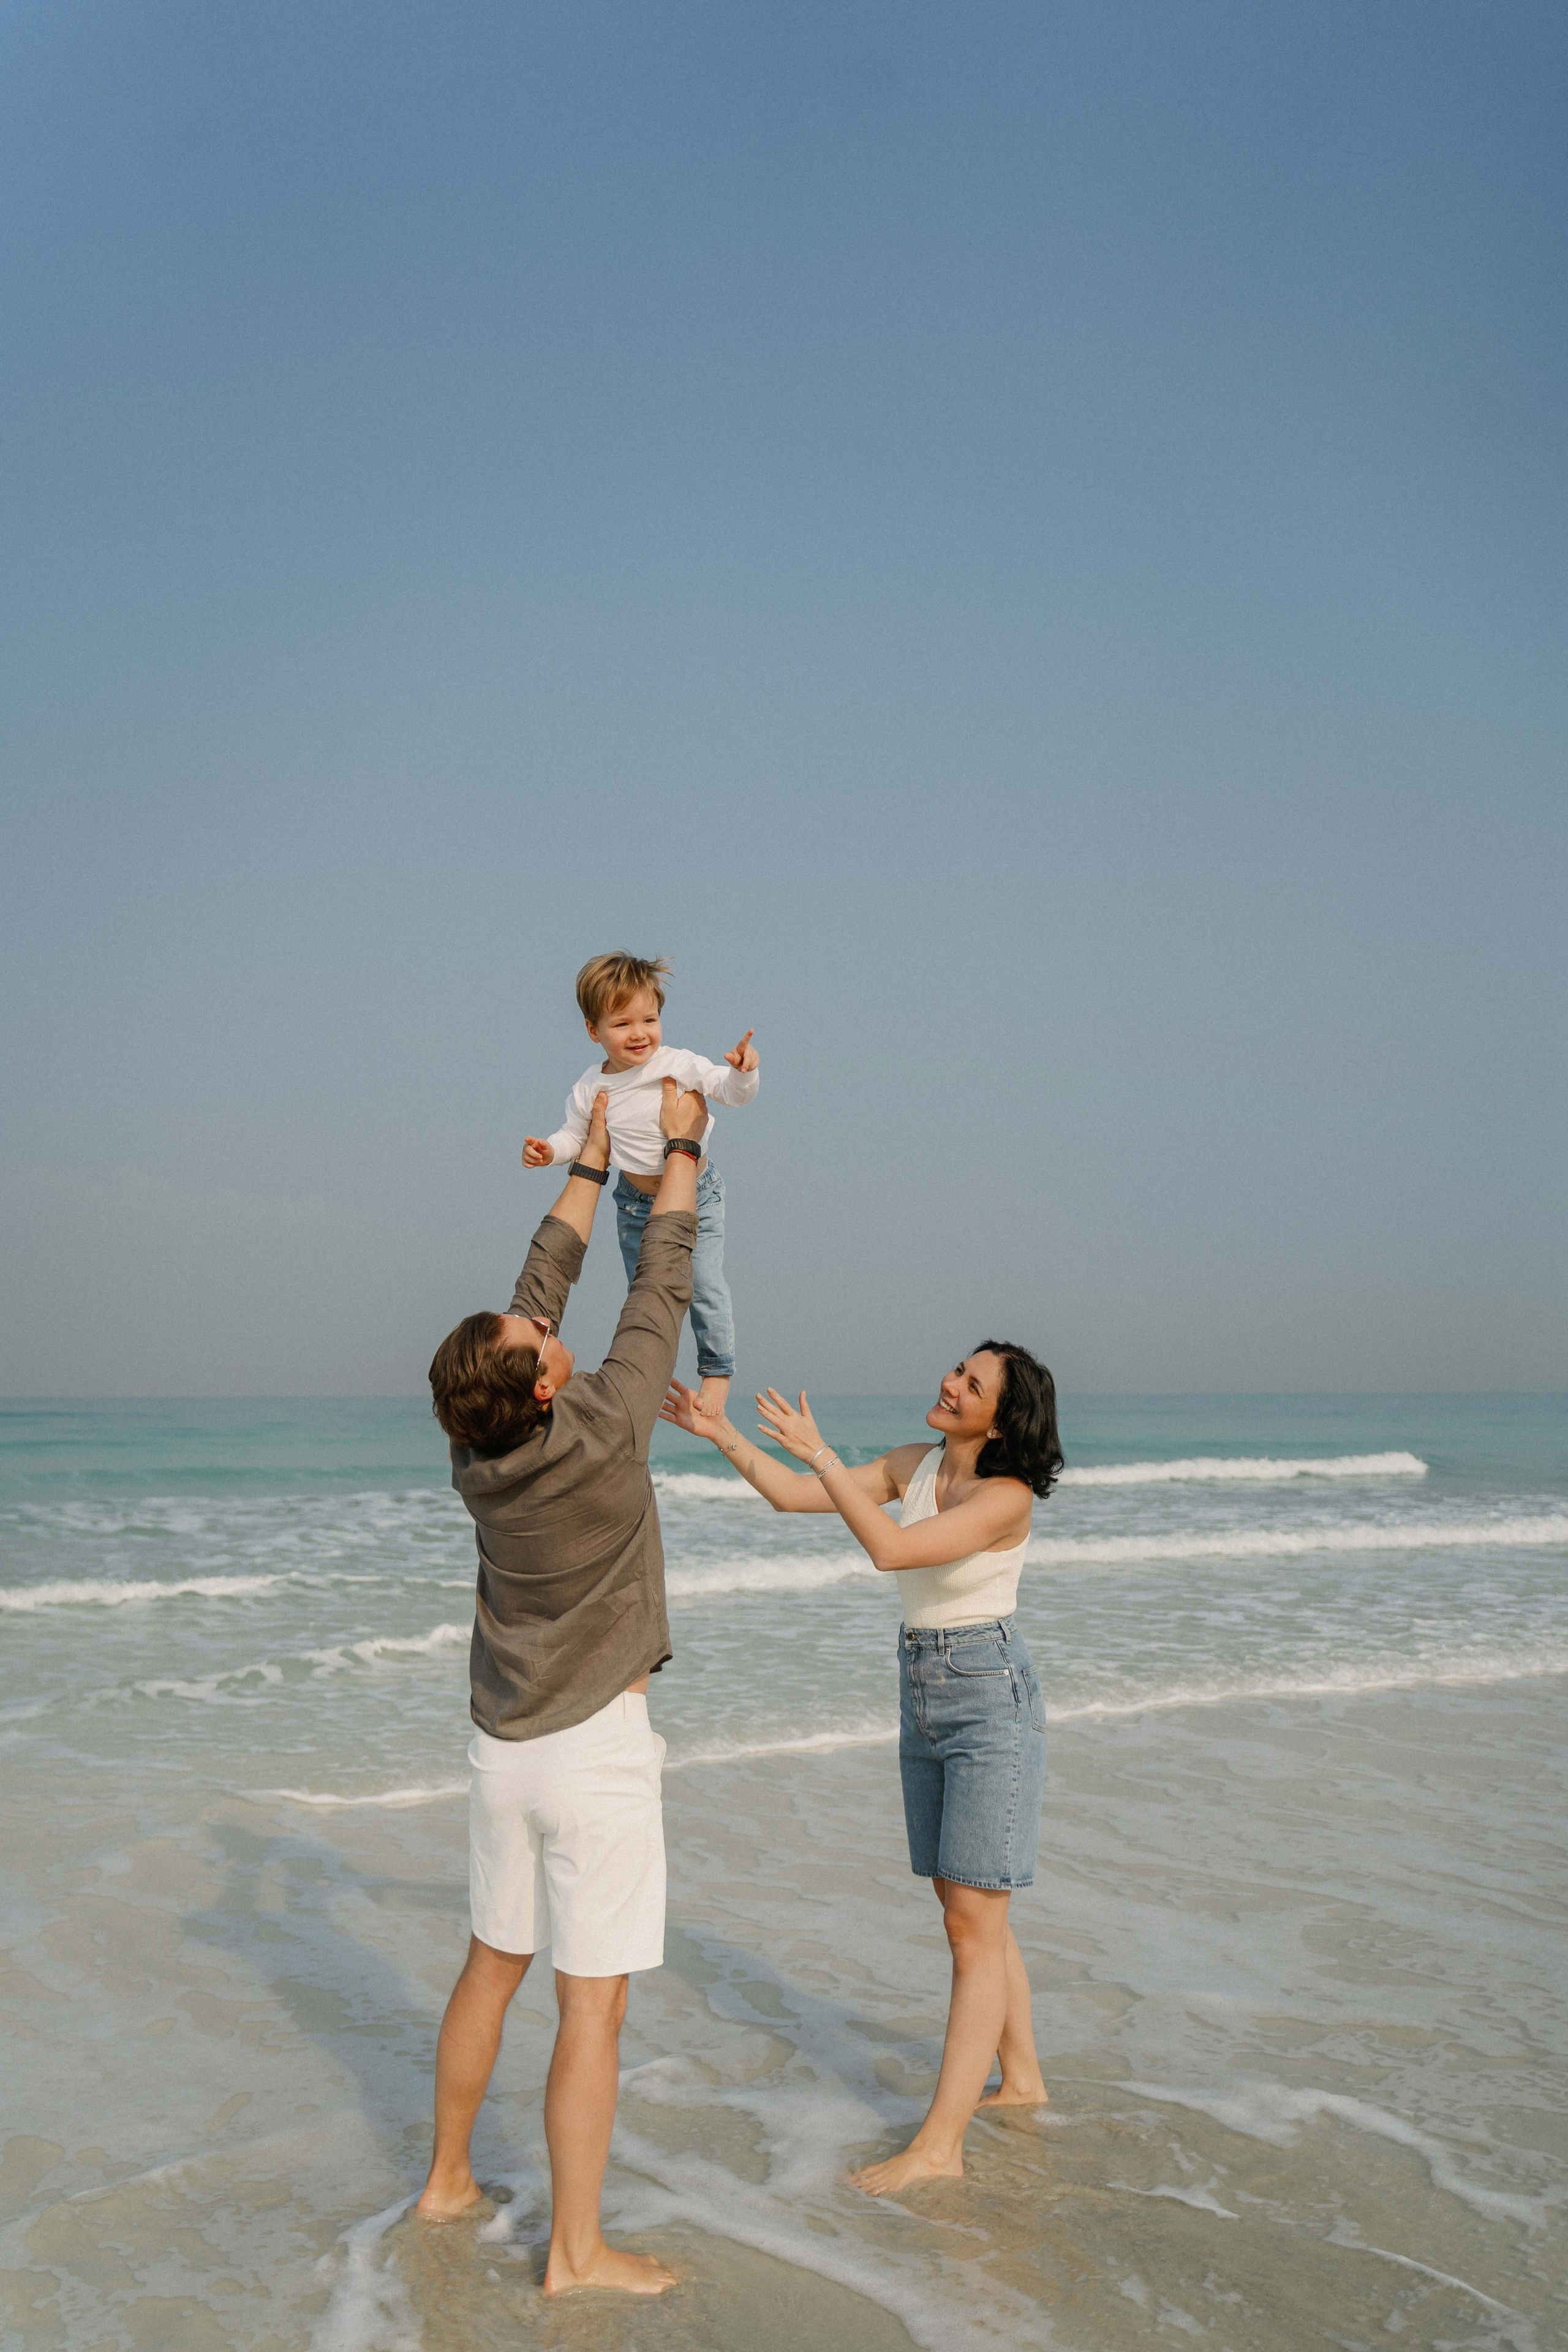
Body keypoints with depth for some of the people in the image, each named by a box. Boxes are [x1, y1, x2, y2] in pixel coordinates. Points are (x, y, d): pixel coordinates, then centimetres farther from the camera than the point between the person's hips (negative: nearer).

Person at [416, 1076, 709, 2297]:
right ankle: (578, 2250, 7)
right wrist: (682, 1144, 1)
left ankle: (448, 2179, 33)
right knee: (595, 2004, 0)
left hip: (505, 1745, 7)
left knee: (491, 1966, 20)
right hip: (597, 1750, -7)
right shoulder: (602, 1436, -21)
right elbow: (661, 1290, -10)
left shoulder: (481, 1451, -5)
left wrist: (594, 1162, 14)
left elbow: (545, 1280, 6)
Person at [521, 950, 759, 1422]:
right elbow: (575, 1134, 4)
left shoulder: (680, 1064, -16)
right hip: (635, 1203, 3)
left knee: (705, 1285, -5)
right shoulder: (590, 1089, -8)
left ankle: (717, 1370, 14)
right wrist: (549, 1149, -16)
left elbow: (732, 1092, -14)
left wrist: (743, 1071, -35)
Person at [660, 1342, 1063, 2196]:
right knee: (967, 1908, 15)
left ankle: (938, 2143, -5)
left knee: (973, 1926, -6)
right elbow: (792, 1496, 5)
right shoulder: (915, 1464, 3)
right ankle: (1022, 2078, 30)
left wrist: (821, 1454, -31)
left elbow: (891, 1550, -29)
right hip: (924, 1698, 8)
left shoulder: (1008, 1495, -19)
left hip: (992, 1700, -8)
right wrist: (722, 1434, -6)